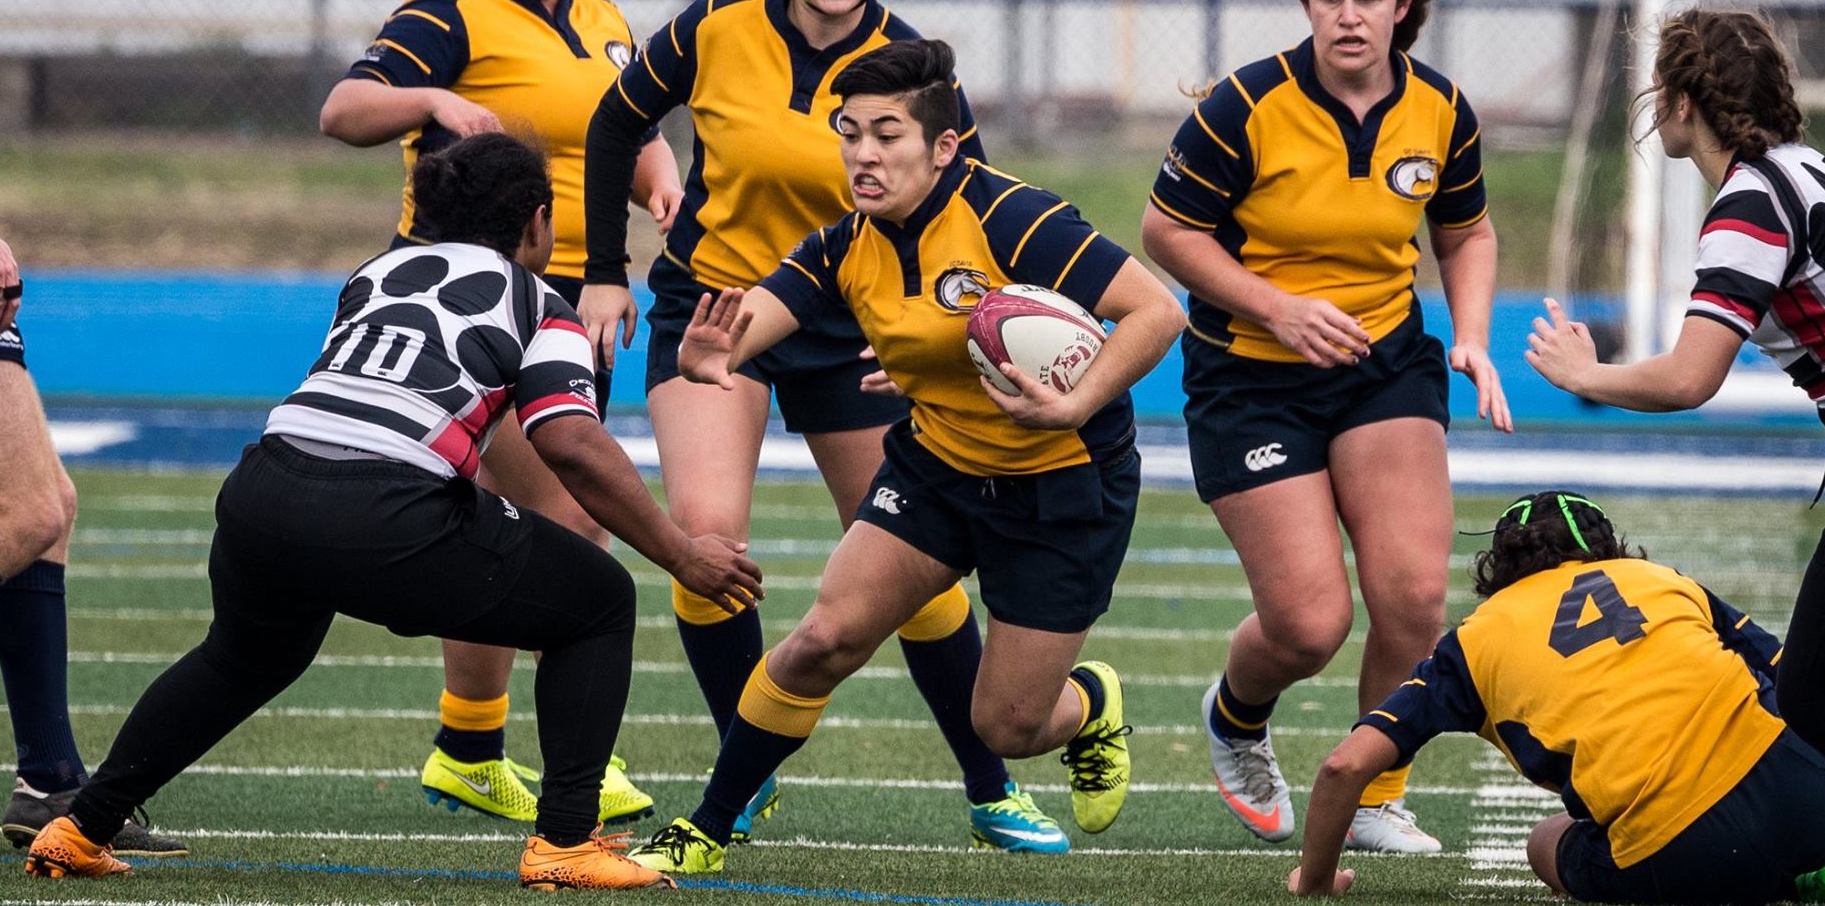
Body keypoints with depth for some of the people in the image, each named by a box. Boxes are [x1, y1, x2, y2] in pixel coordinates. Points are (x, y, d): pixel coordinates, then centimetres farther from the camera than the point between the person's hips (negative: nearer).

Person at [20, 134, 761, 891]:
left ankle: (79, 830, 37)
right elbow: (572, 446, -5)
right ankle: (563, 842, 4)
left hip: (261, 496, 6)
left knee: (243, 658, 36)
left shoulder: (381, 273, 26)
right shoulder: (537, 306, 10)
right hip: (391, 524, -6)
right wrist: (681, 554, 0)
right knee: (599, 605, 13)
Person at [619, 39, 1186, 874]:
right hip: (935, 467, 5)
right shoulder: (847, 247, -8)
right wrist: (704, 357, -44)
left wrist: (1076, 406, -41)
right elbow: (748, 320, -20)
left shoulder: (1013, 221, -26)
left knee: (1006, 728, 0)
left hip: (1064, 485, -5)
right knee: (825, 638, -12)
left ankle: (1091, 705, 38)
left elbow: (1157, 311, -28)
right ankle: (705, 832, 2)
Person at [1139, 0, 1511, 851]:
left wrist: (1472, 339, -3)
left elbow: (1465, 233, 14)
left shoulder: (1442, 112, -4)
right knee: (1309, 624, -9)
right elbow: (1166, 228, -9)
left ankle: (1378, 800, 9)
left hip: (1387, 364, 3)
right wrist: (1279, 309, -19)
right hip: (1249, 379, -3)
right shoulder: (1246, 108, -17)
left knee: (1414, 595, -13)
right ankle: (1235, 719, 28)